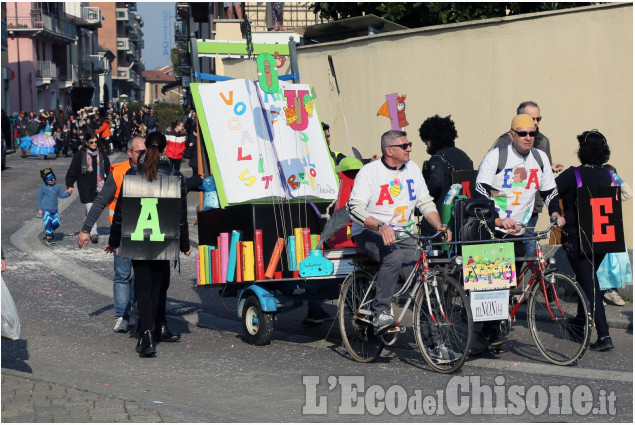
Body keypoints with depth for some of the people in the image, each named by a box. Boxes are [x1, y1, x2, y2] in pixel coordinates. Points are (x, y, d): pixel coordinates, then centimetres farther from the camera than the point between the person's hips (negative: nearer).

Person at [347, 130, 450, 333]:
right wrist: (381, 226, -36)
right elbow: (355, 208, -20)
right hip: (369, 233, -5)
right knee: (395, 256, -36)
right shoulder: (369, 171, -10)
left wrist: (440, 227, -8)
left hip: (402, 234, 5)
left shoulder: (412, 169, 8)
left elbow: (426, 203, 10)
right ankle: (381, 313, -31)